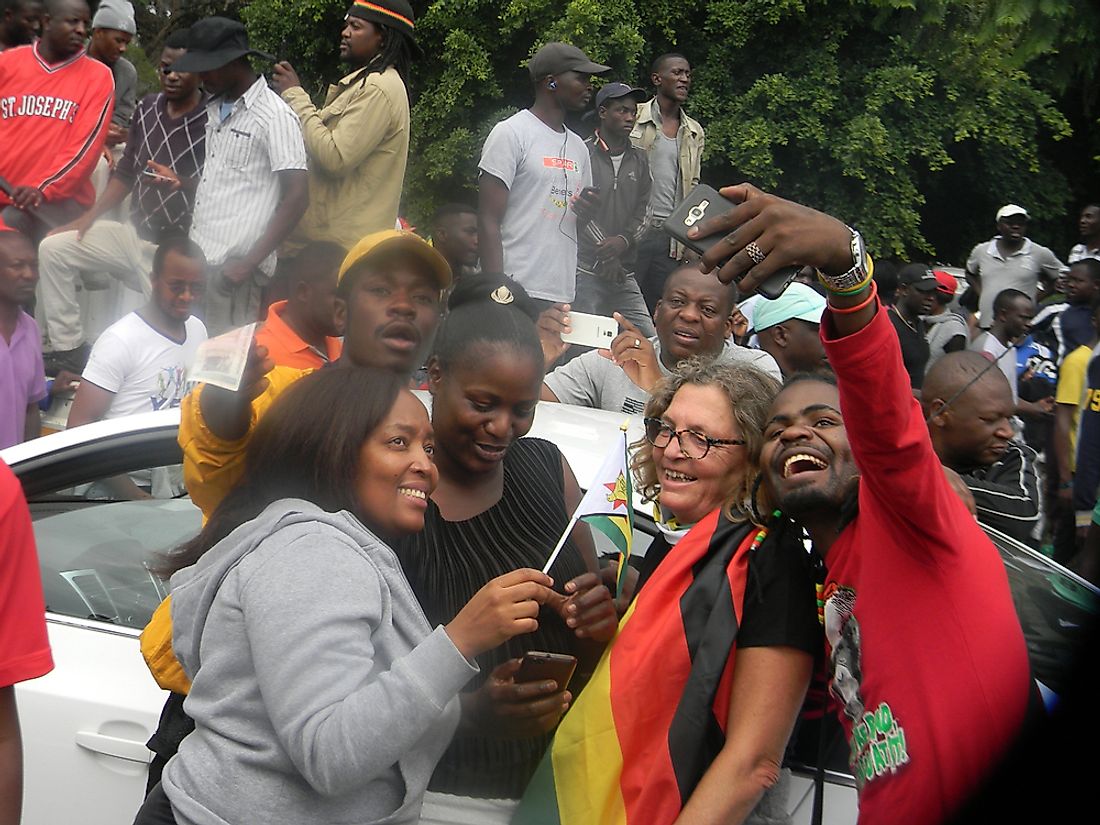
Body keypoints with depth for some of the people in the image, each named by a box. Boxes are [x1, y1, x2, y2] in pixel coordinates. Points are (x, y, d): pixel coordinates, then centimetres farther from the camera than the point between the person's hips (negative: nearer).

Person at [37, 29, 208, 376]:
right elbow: (126, 171, 11)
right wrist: (89, 217, 5)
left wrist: (181, 183, -32)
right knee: (54, 249, -2)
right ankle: (68, 350, 2)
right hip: (134, 231, 7)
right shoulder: (147, 107, 5)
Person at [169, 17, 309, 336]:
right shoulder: (215, 110, 16)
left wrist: (250, 262, -17)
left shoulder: (275, 116, -8)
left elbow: (297, 197, -14)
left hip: (232, 266, -7)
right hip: (198, 259, 7)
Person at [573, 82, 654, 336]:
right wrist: (606, 255, -9)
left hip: (624, 272, 5)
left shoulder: (639, 160, 14)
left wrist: (623, 240, -9)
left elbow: (643, 210, 10)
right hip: (586, 269, -5)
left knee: (649, 338, -1)